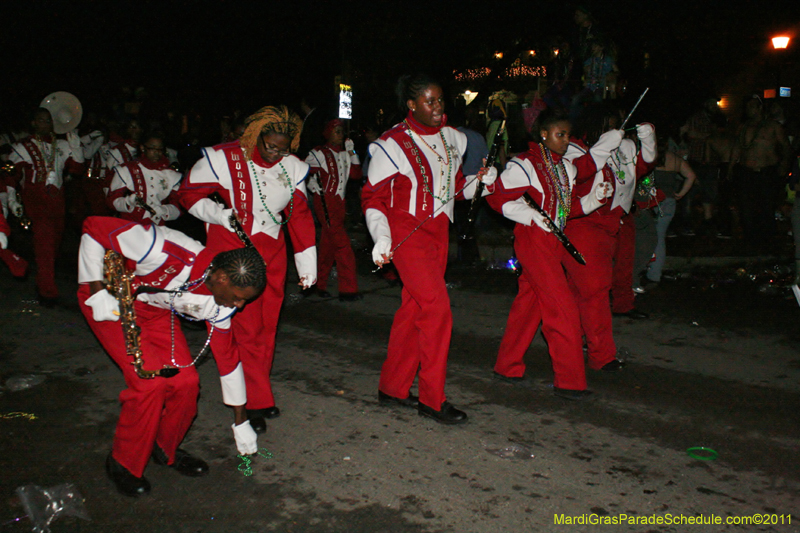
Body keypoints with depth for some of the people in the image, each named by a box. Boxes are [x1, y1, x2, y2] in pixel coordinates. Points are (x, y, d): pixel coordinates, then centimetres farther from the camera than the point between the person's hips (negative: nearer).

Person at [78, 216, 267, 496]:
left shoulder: (219, 304, -16)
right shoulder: (168, 252, -39)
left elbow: (227, 357, -3)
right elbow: (94, 227, -30)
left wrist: (241, 422, 3)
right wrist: (98, 293, -28)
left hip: (155, 309, 6)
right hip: (111, 299, -6)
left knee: (187, 381, -6)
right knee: (151, 381, -19)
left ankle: (166, 449, 23)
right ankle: (124, 464, 5)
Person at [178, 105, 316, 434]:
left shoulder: (291, 167, 2)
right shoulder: (224, 159, -12)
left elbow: (300, 215, 7)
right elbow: (189, 193, -2)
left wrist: (307, 265, 6)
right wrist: (219, 213, -21)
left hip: (272, 254, 5)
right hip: (232, 254, -4)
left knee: (267, 326, 10)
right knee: (247, 327, -7)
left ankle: (258, 395, 26)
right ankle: (257, 401, 3)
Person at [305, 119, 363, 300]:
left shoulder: (344, 154, 15)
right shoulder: (319, 153, -3)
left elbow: (356, 174, 5)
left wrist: (351, 152, 2)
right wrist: (314, 186, -7)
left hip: (339, 202, 7)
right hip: (326, 202, -7)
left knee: (328, 244, 13)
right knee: (342, 244, -13)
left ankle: (319, 285, 24)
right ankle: (348, 289, -12)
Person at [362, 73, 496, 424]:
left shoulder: (450, 138, 10)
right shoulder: (392, 144, -9)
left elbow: (456, 186, 20)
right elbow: (372, 196, -7)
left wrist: (480, 181, 0)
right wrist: (381, 238, -20)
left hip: (438, 232, 7)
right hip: (406, 234, -7)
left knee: (414, 309, 10)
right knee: (437, 308, -14)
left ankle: (392, 388, 22)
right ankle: (432, 400, -3)